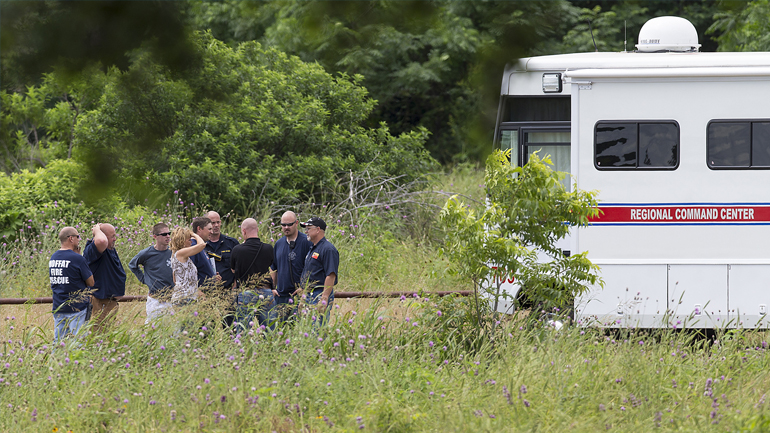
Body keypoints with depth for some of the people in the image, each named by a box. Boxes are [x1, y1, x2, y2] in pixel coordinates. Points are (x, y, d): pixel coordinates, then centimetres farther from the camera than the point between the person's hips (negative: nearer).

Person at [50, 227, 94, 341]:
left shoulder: (53, 258, 8)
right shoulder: (77, 259, -14)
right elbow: (91, 282, -10)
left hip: (58, 306, 7)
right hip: (76, 308, -7)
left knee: (58, 341, 8)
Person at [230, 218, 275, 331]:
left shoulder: (237, 250, -7)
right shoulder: (268, 249, -2)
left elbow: (233, 270, 10)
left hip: (245, 293, -2)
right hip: (266, 293, 2)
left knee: (243, 330, 1)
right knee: (268, 331, 6)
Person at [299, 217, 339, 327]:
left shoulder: (328, 249, -12)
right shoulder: (312, 249, 19)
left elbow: (331, 276, -19)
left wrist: (324, 300, -24)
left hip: (320, 296, -10)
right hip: (308, 297, 10)